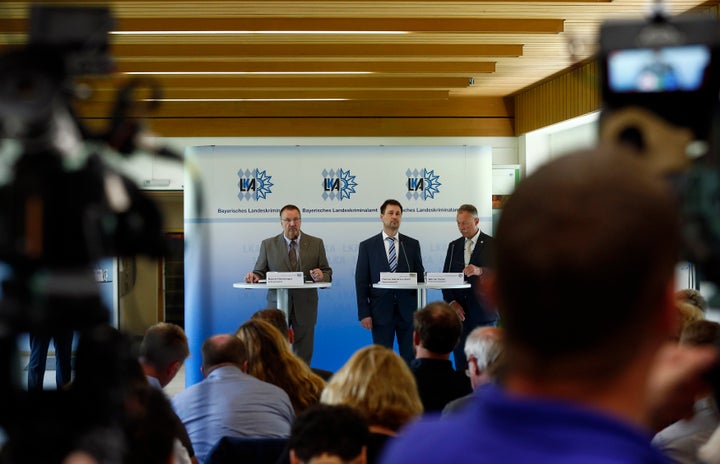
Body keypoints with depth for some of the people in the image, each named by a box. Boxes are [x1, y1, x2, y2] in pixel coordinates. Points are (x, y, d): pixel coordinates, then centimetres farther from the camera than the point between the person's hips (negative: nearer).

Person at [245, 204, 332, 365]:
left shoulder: (316, 244, 6)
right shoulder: (268, 244, 6)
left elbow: (327, 273, 6)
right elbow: (261, 272, 7)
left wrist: (322, 276, -16)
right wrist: (254, 277, -15)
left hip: (305, 306, 0)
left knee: (303, 355, 4)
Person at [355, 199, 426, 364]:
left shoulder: (412, 244, 9)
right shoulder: (367, 246, 4)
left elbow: (419, 276, 11)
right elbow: (361, 281, 2)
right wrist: (363, 313, -5)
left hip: (408, 311, 1)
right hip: (381, 311, -1)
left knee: (410, 359, 3)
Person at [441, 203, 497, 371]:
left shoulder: (492, 245, 2)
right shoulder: (453, 246, 15)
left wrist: (480, 271, -28)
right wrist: (452, 302, -4)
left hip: (483, 313, -4)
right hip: (460, 312, 4)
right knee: (460, 361, 2)